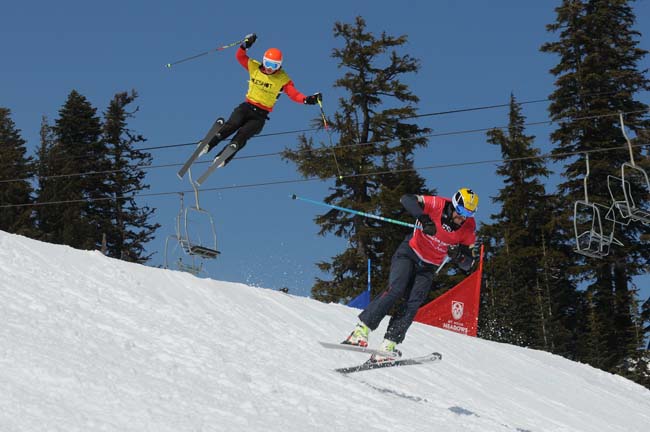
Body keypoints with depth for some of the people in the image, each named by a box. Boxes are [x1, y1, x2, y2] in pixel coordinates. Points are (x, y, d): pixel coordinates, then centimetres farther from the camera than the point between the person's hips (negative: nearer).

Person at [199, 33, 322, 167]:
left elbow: (294, 94, -9)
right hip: (247, 107, 2)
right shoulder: (255, 67, 4)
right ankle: (208, 145, -26)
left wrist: (307, 99, -27)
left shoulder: (283, 79, -3)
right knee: (232, 124, -27)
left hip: (260, 115, -2)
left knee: (243, 134, -24)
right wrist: (245, 45, -12)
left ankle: (222, 159, -29)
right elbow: (240, 56, 7)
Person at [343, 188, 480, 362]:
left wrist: (458, 255, -27)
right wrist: (424, 219, -40)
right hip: (409, 254, -3)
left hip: (428, 268, 3)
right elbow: (407, 200, -27)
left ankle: (388, 345, -20)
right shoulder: (438, 205, -16)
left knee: (412, 304, -15)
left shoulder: (469, 228, -8)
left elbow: (468, 264, -4)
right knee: (396, 289, -24)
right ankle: (362, 329, -24)